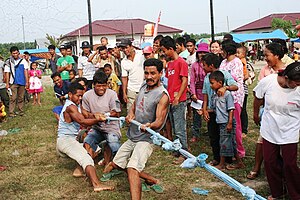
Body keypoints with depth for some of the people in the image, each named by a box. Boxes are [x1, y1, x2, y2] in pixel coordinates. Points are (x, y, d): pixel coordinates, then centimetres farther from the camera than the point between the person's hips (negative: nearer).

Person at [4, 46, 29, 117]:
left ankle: (21, 111, 17)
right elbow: (7, 73, -1)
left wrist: (27, 82, 0)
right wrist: (7, 83, -5)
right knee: (13, 98, -5)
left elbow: (25, 71, 4)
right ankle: (11, 112, -3)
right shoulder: (8, 62, 0)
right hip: (13, 83, -2)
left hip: (22, 82, 2)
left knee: (21, 98, 9)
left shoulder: (23, 61, 4)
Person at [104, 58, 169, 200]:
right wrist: (130, 114, -1)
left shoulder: (162, 95, -17)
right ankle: (151, 180, 24)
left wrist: (149, 126, -44)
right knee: (116, 164, 17)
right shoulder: (144, 87, 6)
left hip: (146, 139, -9)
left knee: (132, 168, -27)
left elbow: (159, 121, -22)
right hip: (132, 137, 9)